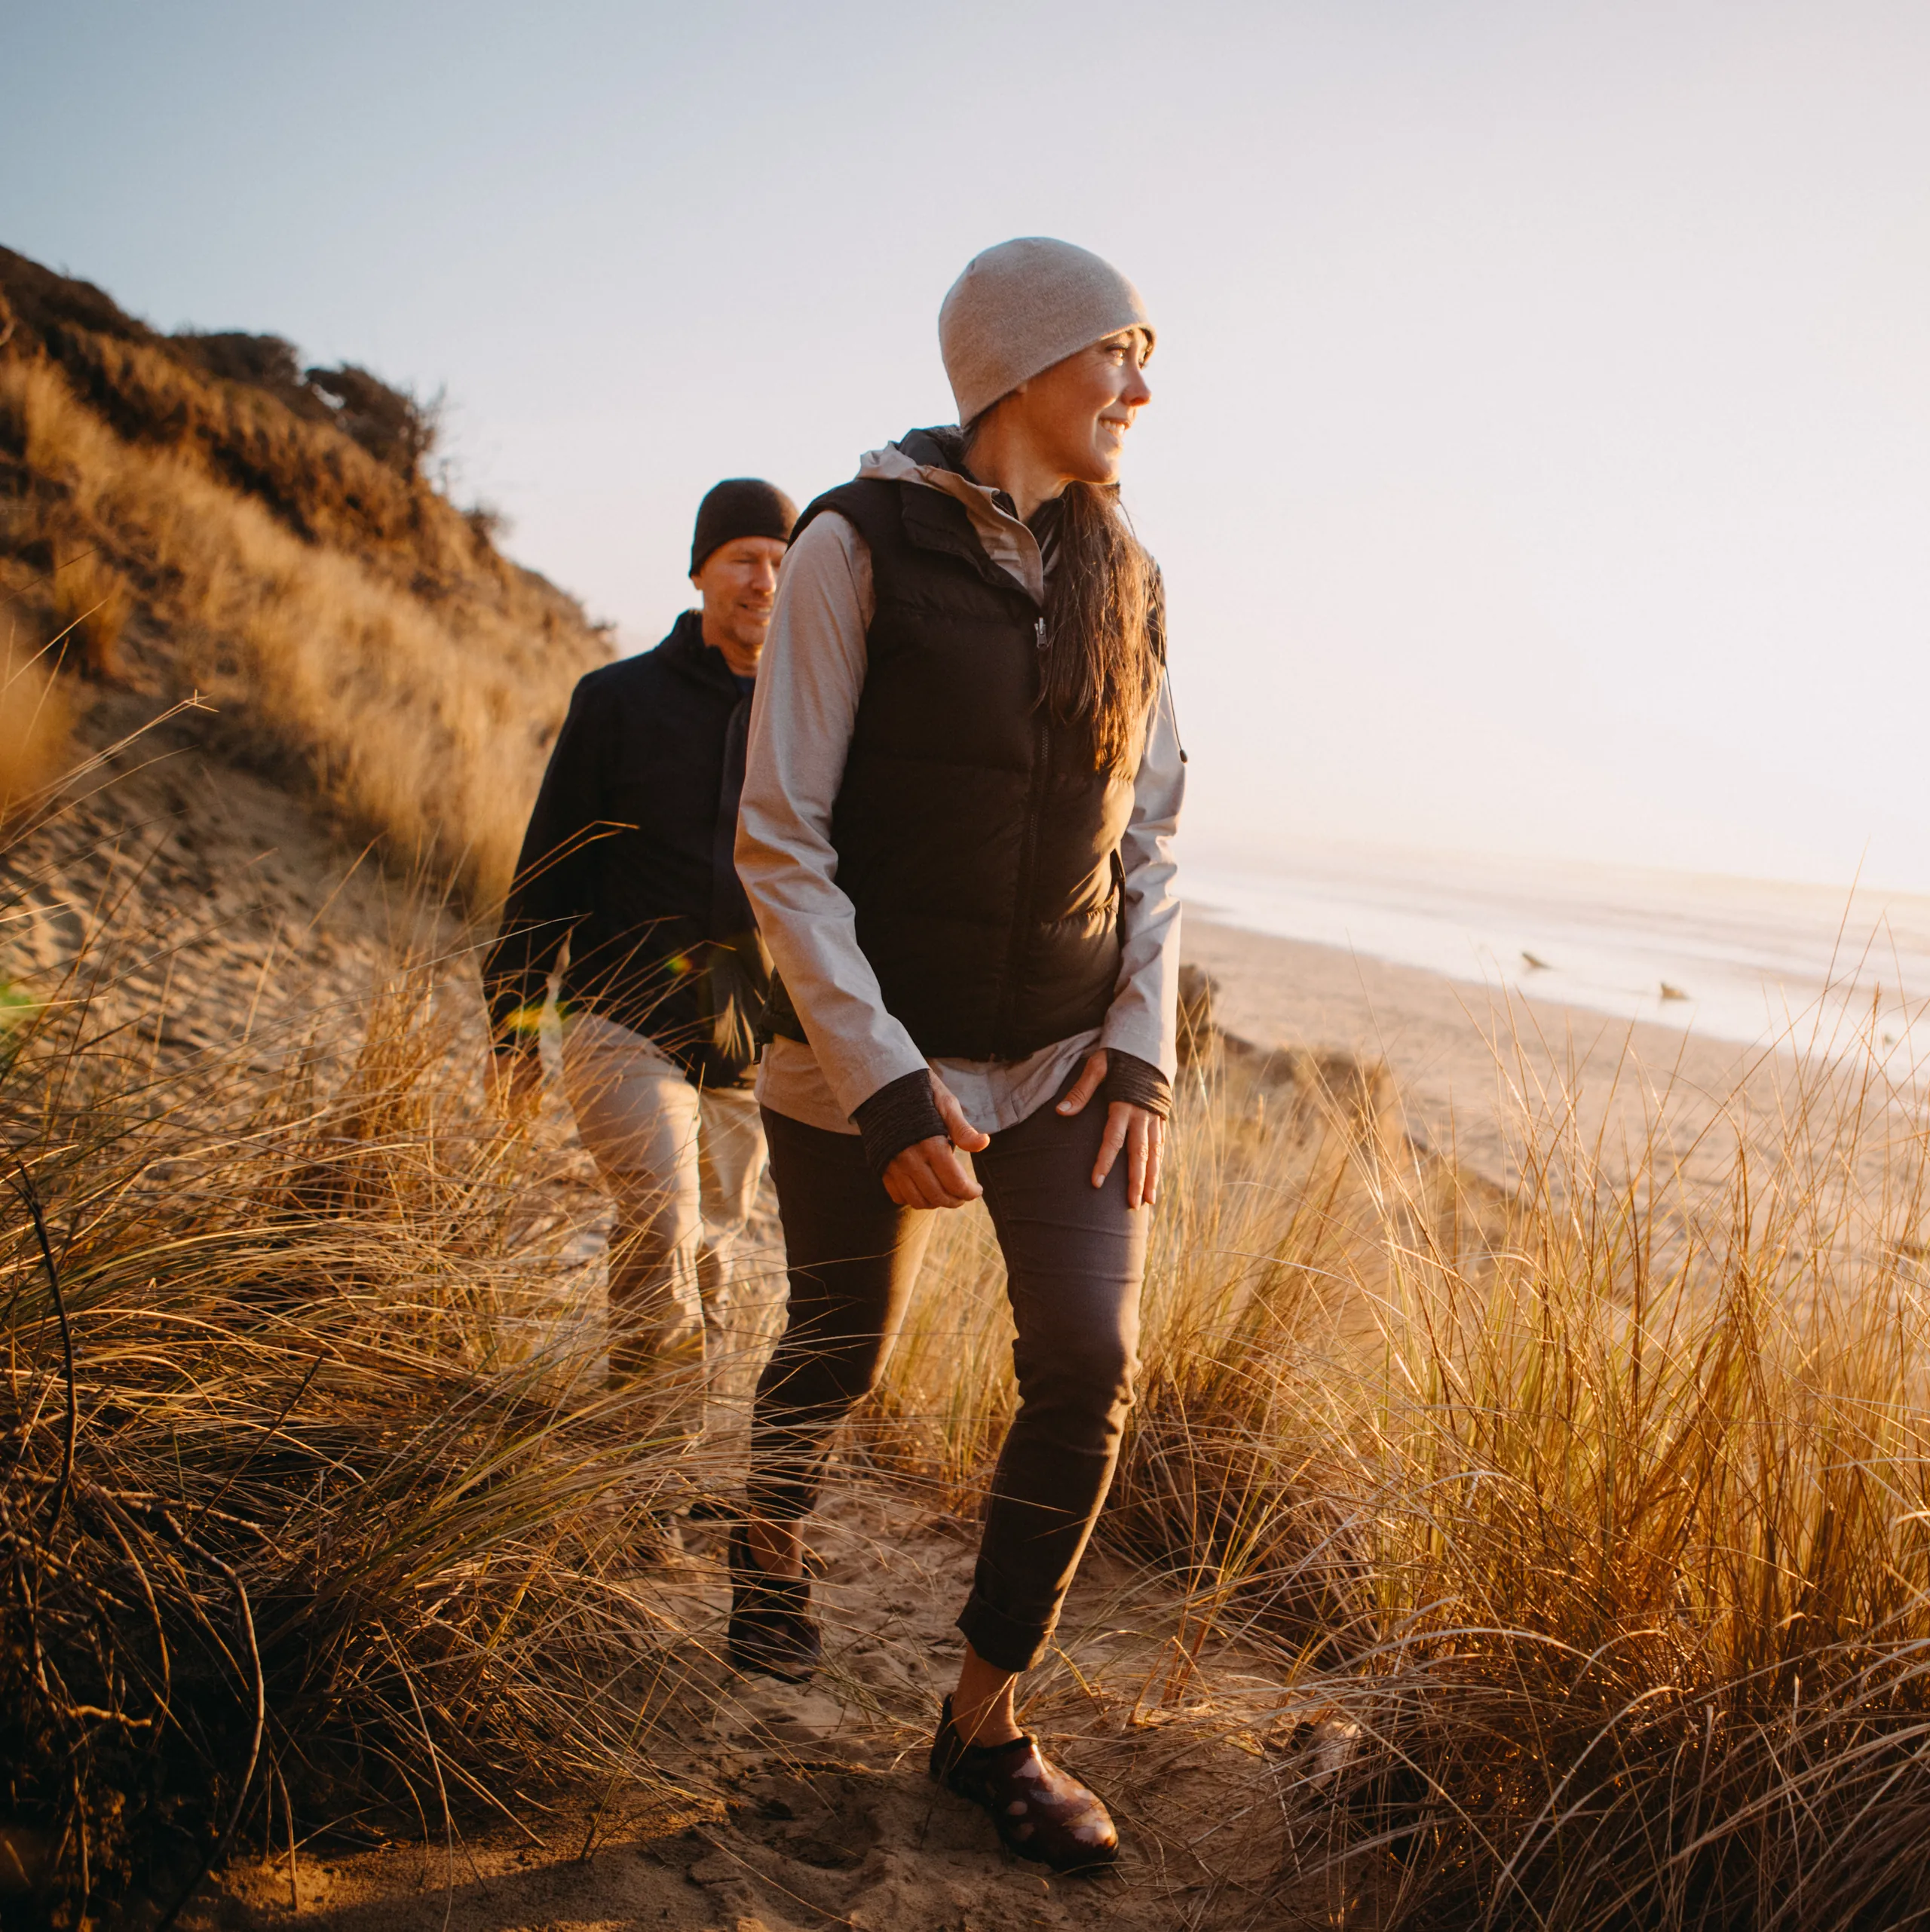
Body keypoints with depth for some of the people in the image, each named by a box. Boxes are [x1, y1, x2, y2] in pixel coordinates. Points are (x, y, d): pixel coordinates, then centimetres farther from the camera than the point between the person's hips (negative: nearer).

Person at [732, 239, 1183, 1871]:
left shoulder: (1124, 579, 6)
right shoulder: (862, 545, -10)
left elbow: (1151, 841, 10)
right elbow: (781, 839, -13)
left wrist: (1141, 1053, -2)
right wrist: (885, 1081, -18)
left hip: (1069, 1052, 4)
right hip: (868, 1049, -4)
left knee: (1090, 1369, -5)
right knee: (843, 1352, 12)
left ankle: (986, 1722, 14)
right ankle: (769, 1539, 47)